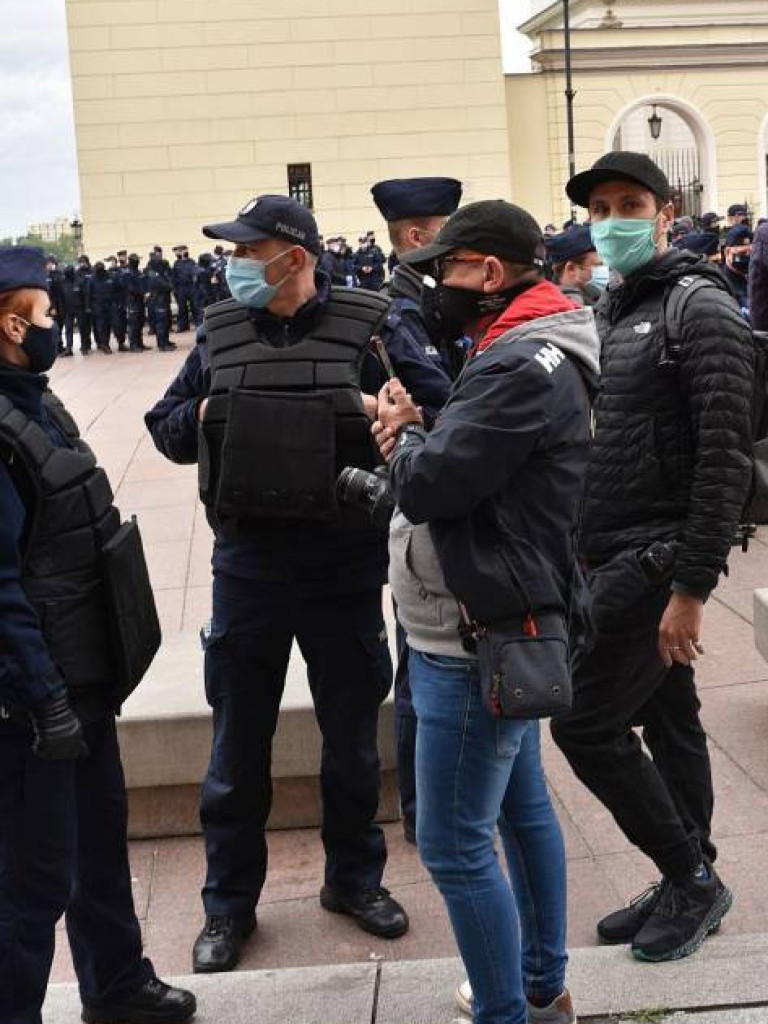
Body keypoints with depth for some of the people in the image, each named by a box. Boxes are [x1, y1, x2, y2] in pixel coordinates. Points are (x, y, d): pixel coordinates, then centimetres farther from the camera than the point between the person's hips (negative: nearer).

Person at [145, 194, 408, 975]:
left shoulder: (368, 326, -7)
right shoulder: (219, 330, 2)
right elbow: (165, 428, 10)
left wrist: (371, 415, -26)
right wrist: (201, 415, -11)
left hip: (344, 566, -2)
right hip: (246, 566, 2)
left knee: (352, 736, 15)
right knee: (238, 744, 11)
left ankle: (353, 877, 36)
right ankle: (229, 902, 28)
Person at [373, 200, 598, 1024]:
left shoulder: (522, 368, -21)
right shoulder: (525, 354, 13)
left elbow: (428, 485, -24)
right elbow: (466, 469, 15)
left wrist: (402, 435, -3)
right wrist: (416, 437, -5)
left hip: (475, 643, -11)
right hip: (503, 626, 11)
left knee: (453, 846, -4)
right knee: (522, 809, 19)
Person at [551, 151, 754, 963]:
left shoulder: (700, 308, -11)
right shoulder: (608, 313, 14)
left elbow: (726, 455, -18)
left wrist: (693, 585, -22)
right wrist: (576, 558, 13)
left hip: (657, 555, -8)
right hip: (614, 557, 8)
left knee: (585, 722, -8)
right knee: (668, 721, 14)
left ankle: (690, 877, 8)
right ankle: (690, 884, 25)